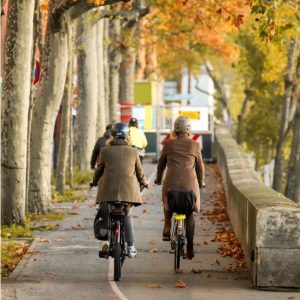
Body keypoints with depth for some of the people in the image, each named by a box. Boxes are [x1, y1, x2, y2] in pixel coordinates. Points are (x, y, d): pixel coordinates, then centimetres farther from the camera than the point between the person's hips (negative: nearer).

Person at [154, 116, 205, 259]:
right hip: (190, 183, 0)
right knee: (189, 215, 7)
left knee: (167, 205, 27)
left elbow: (161, 163, 12)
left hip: (171, 182, 0)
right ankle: (190, 247, 3)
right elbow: (200, 166, 9)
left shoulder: (168, 144, 3)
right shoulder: (195, 145, 2)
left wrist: (158, 179, 28)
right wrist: (201, 182, 24)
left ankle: (167, 229, 8)